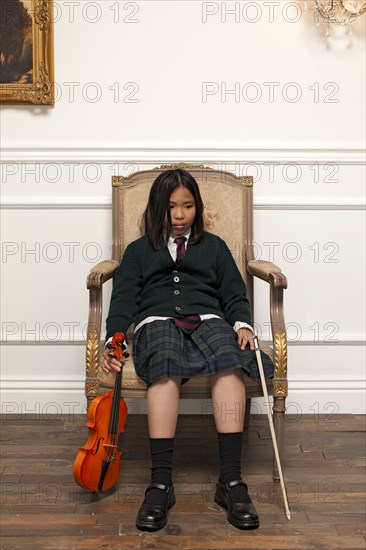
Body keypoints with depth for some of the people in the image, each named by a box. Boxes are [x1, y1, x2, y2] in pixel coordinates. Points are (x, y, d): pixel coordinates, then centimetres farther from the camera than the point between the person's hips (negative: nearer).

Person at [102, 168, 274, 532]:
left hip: (207, 319, 1)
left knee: (229, 362, -35)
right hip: (156, 321, 0)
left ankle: (231, 480, -37)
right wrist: (112, 338, -6)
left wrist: (242, 324, -4)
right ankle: (160, 482, -37)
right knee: (165, 368, -37)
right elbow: (124, 299, 13)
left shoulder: (214, 246, 25)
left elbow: (234, 295, 18)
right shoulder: (138, 250, 24)